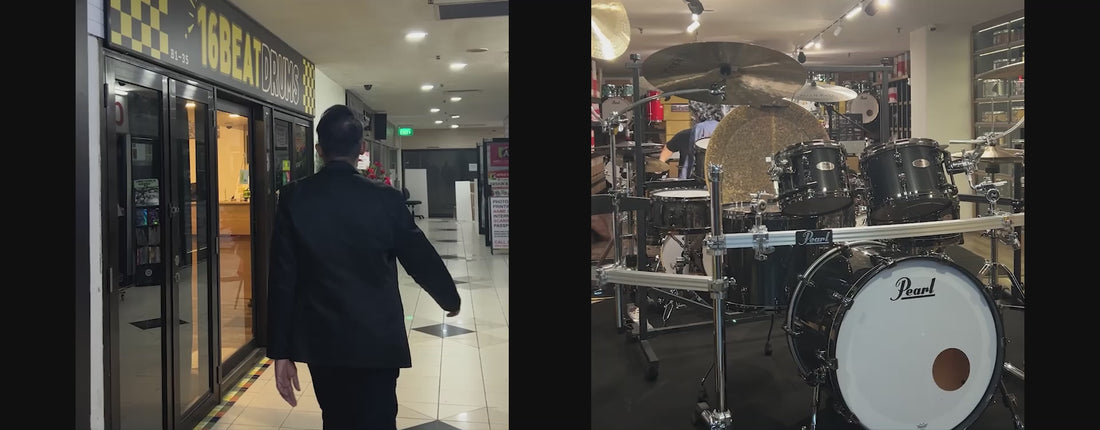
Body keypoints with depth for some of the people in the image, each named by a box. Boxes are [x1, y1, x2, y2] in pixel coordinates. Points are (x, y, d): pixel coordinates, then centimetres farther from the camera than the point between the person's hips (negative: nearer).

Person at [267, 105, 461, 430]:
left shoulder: (293, 198, -5)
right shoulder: (385, 199, -9)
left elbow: (282, 279, -6)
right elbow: (423, 260, 0)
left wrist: (281, 351, 0)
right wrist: (451, 299, 20)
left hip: (321, 340, 3)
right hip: (377, 340, -2)